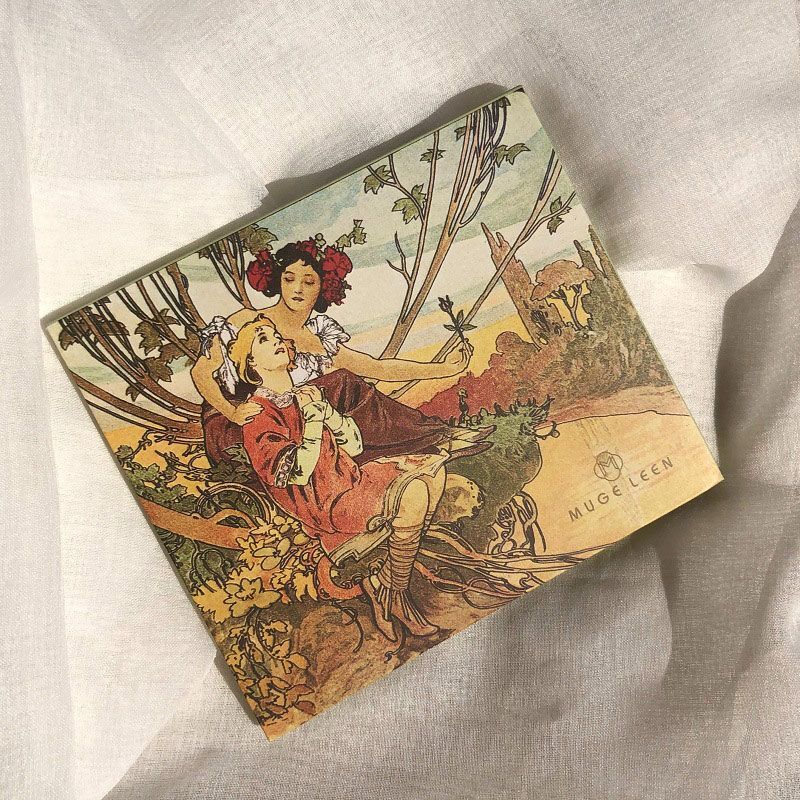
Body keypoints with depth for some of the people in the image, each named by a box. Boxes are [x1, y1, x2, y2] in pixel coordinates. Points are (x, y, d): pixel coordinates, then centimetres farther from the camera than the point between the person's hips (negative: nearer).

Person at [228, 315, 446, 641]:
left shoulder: (303, 396, 15)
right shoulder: (258, 414, -8)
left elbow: (354, 446, 9)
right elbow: (296, 473, -20)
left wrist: (323, 408, -5)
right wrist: (313, 418, -19)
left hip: (353, 482, 9)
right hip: (331, 507, -9)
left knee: (433, 468, 0)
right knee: (414, 492, -27)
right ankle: (395, 594, -9)